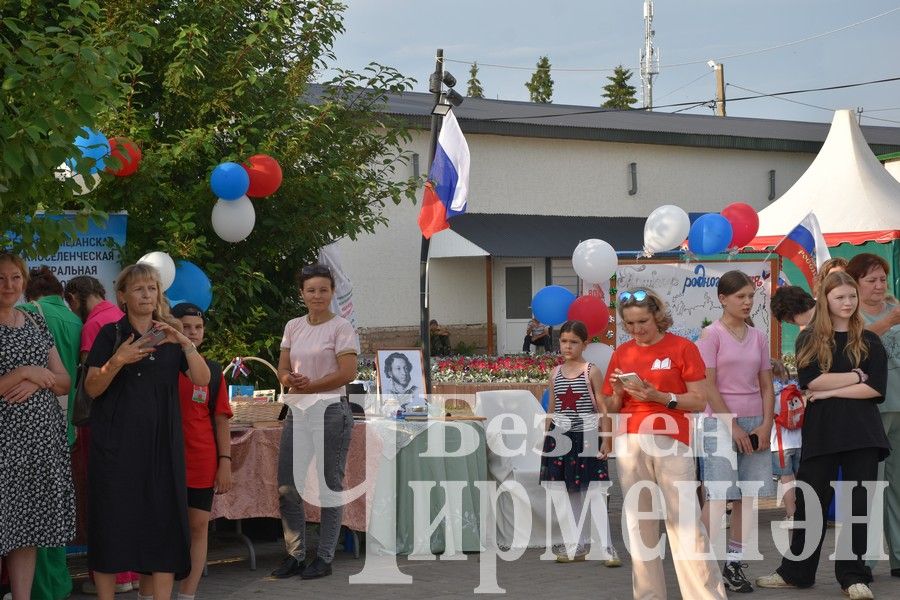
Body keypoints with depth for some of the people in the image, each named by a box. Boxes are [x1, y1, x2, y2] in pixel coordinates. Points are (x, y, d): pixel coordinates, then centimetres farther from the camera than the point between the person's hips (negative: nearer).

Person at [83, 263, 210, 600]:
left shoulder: (169, 336, 13)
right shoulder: (111, 334, 5)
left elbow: (202, 379, 1)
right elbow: (92, 389, -2)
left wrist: (185, 343, -14)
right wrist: (117, 361, -19)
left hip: (161, 442, 2)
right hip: (116, 442, -2)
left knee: (164, 519, -2)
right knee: (112, 520, -3)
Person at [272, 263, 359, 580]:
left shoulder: (341, 327, -5)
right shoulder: (293, 326, 12)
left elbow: (347, 373, -13)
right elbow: (283, 370, 11)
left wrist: (309, 386, -13)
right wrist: (291, 381, -12)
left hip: (331, 411, -6)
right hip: (297, 411, 6)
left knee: (329, 486, 2)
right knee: (287, 487, 6)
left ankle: (324, 558, 9)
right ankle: (294, 555, 17)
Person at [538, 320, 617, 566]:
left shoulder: (591, 372, -4)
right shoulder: (555, 374, 9)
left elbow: (604, 409, -5)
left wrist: (607, 440, -11)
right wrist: (545, 440, 13)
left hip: (585, 437, -5)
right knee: (570, 494, 10)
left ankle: (606, 547, -4)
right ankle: (580, 544, 19)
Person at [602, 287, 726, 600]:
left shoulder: (682, 348, -1)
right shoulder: (621, 354, 11)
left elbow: (699, 401, -5)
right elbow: (611, 408, 15)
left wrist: (660, 397, -16)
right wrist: (617, 392, -6)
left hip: (671, 441, -4)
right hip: (630, 443, 4)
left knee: (685, 521, -8)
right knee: (639, 521, 6)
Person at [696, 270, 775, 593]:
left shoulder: (758, 337, 10)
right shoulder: (712, 335, -5)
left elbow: (766, 386, 10)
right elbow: (709, 387, -10)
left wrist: (766, 425, -3)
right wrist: (733, 427, -13)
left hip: (755, 424, 5)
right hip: (721, 422, -5)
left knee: (747, 496, 4)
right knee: (718, 497, -9)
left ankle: (734, 564, 12)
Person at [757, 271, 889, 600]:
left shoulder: (869, 341, 7)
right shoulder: (809, 340, 5)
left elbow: (876, 388, -5)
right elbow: (810, 381, -10)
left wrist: (829, 391, -10)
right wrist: (856, 376, -9)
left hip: (861, 431, 1)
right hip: (820, 430, -1)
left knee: (858, 503, 3)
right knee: (809, 502, 3)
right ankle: (796, 571, 15)